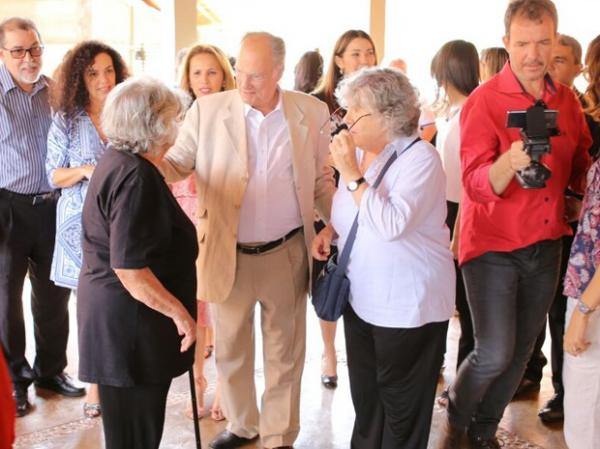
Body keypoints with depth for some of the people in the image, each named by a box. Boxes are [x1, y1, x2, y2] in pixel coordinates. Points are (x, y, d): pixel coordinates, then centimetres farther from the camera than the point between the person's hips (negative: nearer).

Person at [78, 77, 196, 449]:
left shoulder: (118, 161, 10)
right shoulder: (136, 176, -22)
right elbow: (129, 267, -26)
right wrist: (179, 312, -18)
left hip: (118, 315, 10)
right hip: (130, 323, -10)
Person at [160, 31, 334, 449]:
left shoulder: (312, 112, -3)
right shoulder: (208, 110, -7)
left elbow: (321, 179, 6)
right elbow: (177, 163, -2)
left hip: (287, 254, 0)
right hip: (229, 255, 1)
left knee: (285, 352, 13)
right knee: (230, 349, 17)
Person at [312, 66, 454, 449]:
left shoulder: (421, 158, -18)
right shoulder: (359, 152, 4)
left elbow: (392, 224, -31)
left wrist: (352, 174, -26)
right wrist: (330, 230, 0)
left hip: (407, 306, -7)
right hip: (361, 298, 7)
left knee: (401, 404, 10)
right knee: (365, 398, 19)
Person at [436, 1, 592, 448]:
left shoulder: (567, 100, 3)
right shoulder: (484, 101, -14)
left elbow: (580, 168, 19)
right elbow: (477, 185, -23)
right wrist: (510, 162, -42)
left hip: (547, 246, 5)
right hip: (493, 247, -5)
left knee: (521, 352, 13)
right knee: (494, 354, -7)